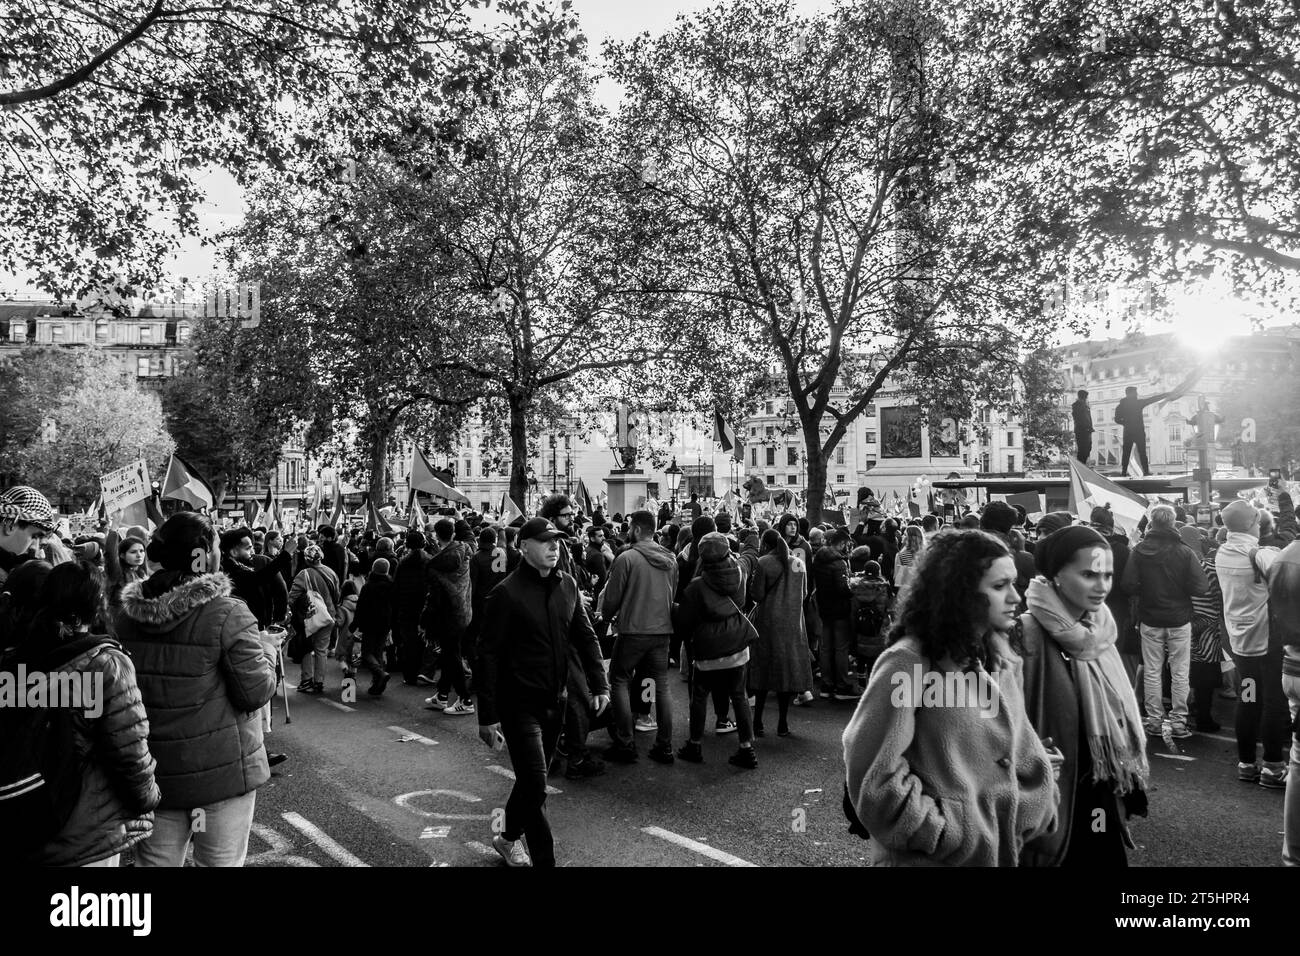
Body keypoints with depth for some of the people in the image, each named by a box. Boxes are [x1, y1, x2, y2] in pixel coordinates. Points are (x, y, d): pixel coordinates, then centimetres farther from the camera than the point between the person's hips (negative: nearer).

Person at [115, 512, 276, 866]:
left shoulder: (127, 615, -1)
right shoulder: (227, 615, -19)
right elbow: (256, 692, -17)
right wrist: (267, 668, 2)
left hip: (153, 770, 5)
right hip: (221, 770, -5)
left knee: (157, 861, 18)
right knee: (221, 861, 10)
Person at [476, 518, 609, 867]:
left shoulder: (567, 584, 2)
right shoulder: (507, 593, -16)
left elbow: (585, 636, 8)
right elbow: (488, 654, -14)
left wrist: (599, 684, -1)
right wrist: (487, 715, -15)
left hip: (554, 701, 6)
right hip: (520, 704, -6)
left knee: (532, 780, 21)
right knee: (535, 786, -6)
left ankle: (509, 838, 43)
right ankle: (544, 860, 8)